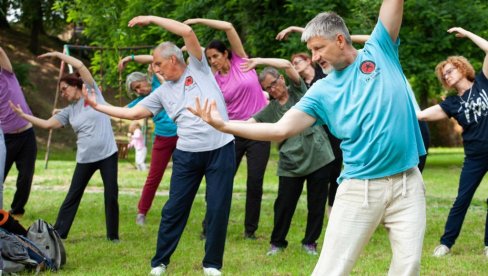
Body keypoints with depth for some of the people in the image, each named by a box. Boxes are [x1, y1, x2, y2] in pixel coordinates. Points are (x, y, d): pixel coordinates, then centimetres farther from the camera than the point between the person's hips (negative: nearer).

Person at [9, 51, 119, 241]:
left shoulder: (93, 94, 0)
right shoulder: (69, 111, 11)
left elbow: (80, 66, -7)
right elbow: (47, 124, 5)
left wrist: (58, 54, -2)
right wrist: (23, 115, 0)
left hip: (107, 154, -4)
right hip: (85, 158, 4)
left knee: (111, 195, 0)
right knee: (73, 196, 5)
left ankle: (113, 235, 11)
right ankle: (58, 233, 9)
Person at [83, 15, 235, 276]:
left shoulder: (198, 68, 2)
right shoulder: (163, 92, 11)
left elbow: (187, 32, -9)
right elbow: (132, 113, 8)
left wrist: (152, 19, -6)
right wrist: (97, 106, 8)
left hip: (221, 149, -3)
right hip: (187, 154, 4)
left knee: (218, 209, 1)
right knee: (174, 208, 6)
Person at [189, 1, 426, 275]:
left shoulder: (379, 51, 4)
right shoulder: (322, 91, 5)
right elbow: (280, 130, -3)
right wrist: (223, 125, -10)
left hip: (408, 183, 0)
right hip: (360, 188, 0)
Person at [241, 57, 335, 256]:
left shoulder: (298, 91, 3)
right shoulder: (270, 110, 8)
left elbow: (287, 65, -11)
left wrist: (259, 61, -12)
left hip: (318, 156, -2)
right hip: (291, 163, 2)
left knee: (316, 204, 5)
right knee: (284, 204, 2)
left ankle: (310, 242, 22)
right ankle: (277, 242, 21)